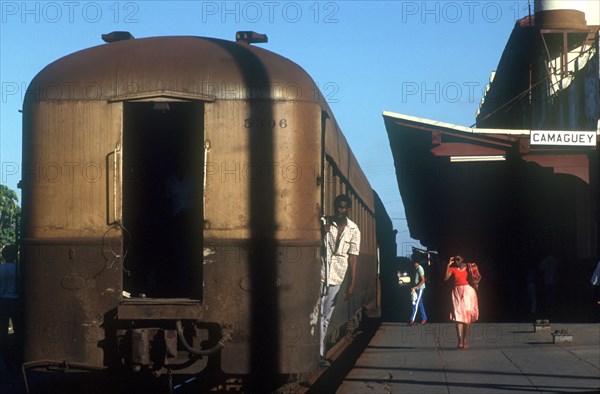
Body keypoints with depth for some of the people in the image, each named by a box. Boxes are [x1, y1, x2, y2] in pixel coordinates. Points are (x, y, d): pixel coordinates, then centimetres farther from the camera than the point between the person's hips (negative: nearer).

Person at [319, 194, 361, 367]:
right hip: (320, 273, -2)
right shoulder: (324, 223, 0)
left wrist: (352, 283, -2)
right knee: (318, 313, -9)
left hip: (336, 277, 2)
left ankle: (319, 352, 13)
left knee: (326, 316, 7)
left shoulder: (353, 230, 4)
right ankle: (319, 352, -7)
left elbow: (353, 256, 2)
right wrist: (322, 232, -17)